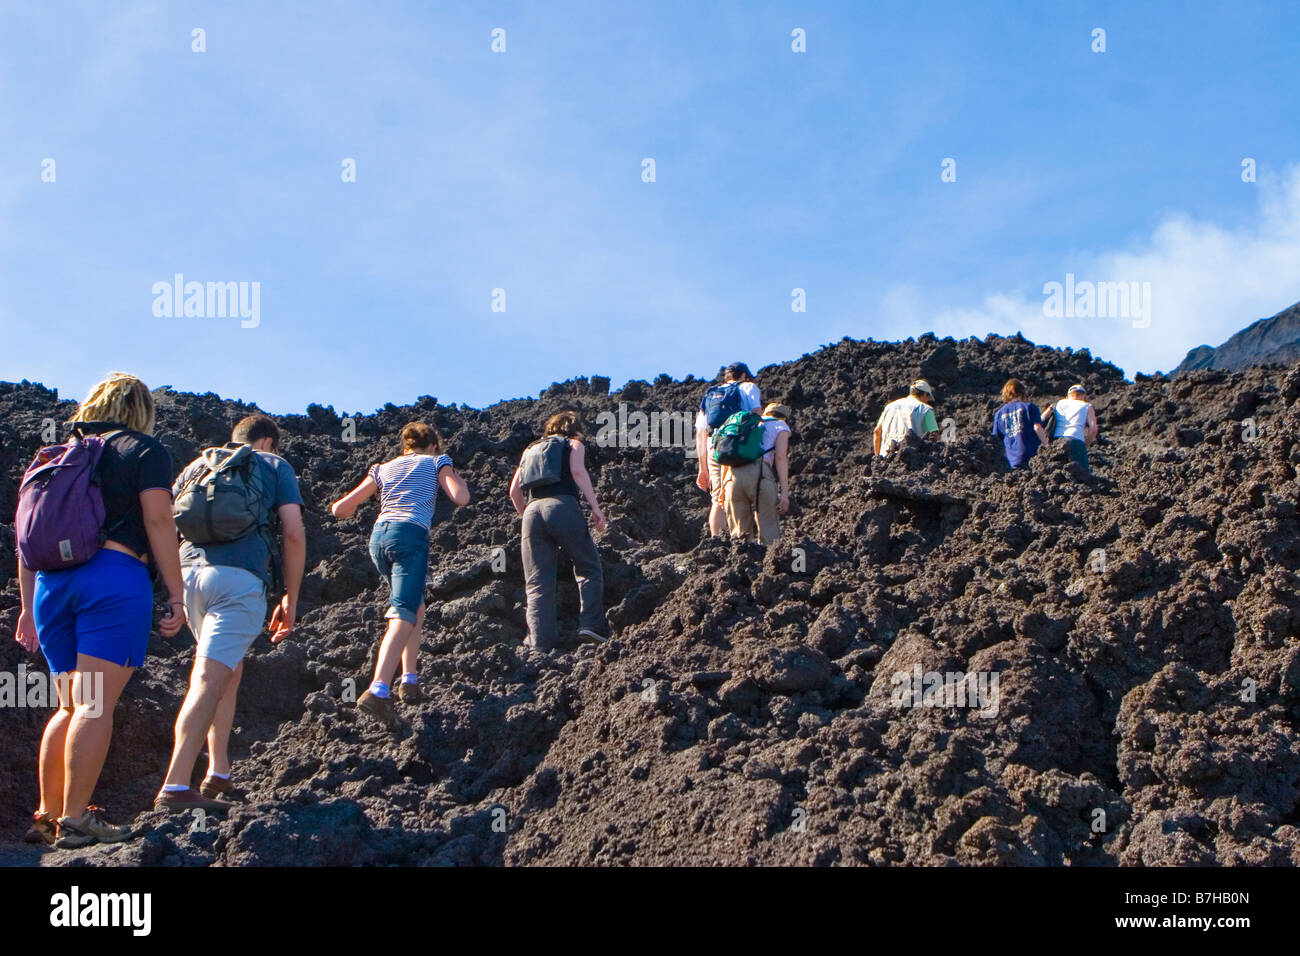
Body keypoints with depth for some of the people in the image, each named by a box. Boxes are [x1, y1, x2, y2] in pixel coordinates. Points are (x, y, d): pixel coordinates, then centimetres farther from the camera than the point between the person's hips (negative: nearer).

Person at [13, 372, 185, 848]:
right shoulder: (145, 451, 5)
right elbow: (158, 522, -6)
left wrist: (29, 606, 22)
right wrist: (176, 595, -6)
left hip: (51, 582, 6)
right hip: (115, 578, -6)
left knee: (72, 705, 15)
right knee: (96, 704, -6)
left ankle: (47, 816, 14)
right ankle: (75, 818, -8)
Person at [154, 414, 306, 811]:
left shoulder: (197, 465, 29)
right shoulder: (274, 466, 17)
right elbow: (294, 534, 4)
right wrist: (291, 598, 9)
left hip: (188, 572, 5)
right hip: (240, 577, -5)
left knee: (231, 672, 23)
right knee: (208, 682, -10)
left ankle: (219, 774, 20)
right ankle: (175, 788, -19)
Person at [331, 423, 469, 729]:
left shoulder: (384, 468, 26)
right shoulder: (437, 461, 17)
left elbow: (341, 509, 21)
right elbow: (461, 497, 2)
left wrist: (345, 509, 46)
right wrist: (454, 475, 23)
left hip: (379, 535, 5)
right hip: (410, 535, -5)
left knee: (416, 607, 24)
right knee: (403, 615, -15)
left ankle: (410, 681, 18)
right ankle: (377, 691, -32)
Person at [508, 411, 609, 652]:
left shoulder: (531, 449, 32)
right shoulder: (573, 444, 20)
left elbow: (514, 490, 22)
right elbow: (578, 471, -1)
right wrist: (595, 508, -4)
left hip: (533, 510, 4)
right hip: (563, 506, -4)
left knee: (538, 582, 3)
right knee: (588, 568, 8)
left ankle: (541, 641, -6)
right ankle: (590, 624, -6)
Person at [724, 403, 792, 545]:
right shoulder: (781, 426, 18)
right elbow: (780, 456, 1)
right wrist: (784, 492, -3)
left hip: (734, 476, 5)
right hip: (760, 476, -5)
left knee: (741, 530, 15)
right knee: (769, 529, 2)